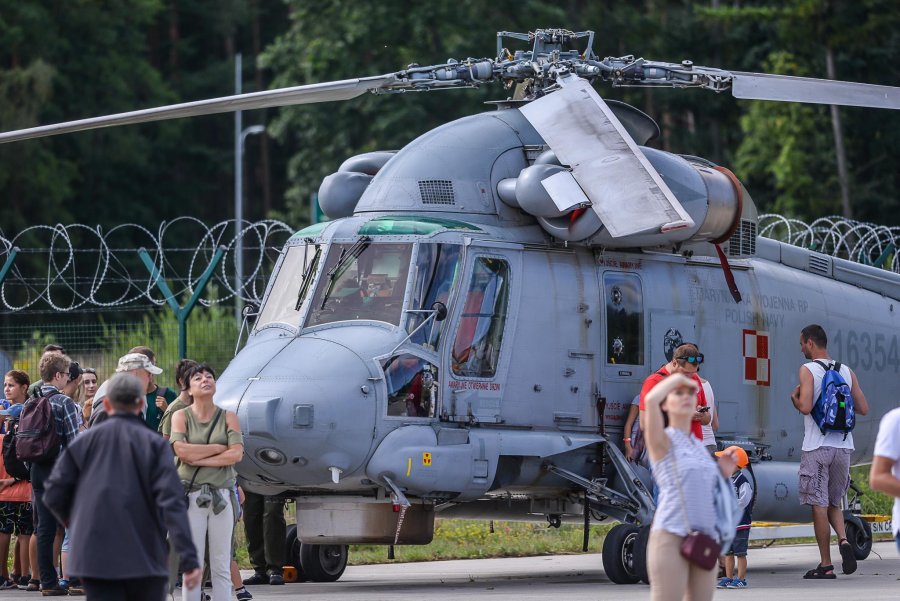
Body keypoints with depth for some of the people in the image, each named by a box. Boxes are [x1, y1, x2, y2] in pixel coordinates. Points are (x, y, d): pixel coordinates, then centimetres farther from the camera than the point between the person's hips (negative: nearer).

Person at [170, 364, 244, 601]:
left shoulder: (228, 417, 9)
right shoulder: (181, 416, 6)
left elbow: (236, 454, -6)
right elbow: (182, 450, -12)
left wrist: (199, 459, -9)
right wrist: (220, 448, -6)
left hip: (221, 496, 1)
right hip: (190, 495, -1)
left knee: (221, 566, 1)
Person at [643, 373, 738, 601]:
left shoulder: (700, 446, 20)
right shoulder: (661, 440, 1)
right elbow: (650, 400, -19)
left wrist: (724, 474, 8)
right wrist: (678, 377, -2)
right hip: (670, 538, -7)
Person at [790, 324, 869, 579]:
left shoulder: (808, 370, -7)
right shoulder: (847, 371, 9)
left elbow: (805, 407, -18)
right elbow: (863, 408, 9)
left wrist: (795, 398, 4)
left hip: (816, 447, -5)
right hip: (843, 446, 5)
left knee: (819, 505, 0)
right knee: (834, 502, 18)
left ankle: (826, 565, 1)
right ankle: (843, 540, -9)